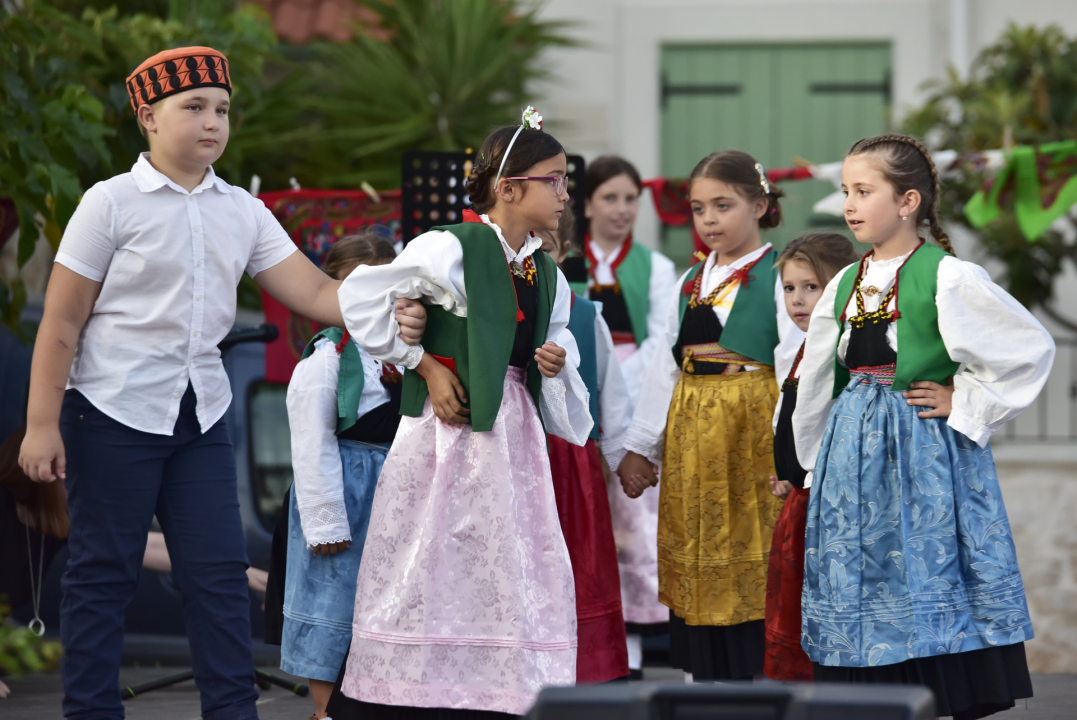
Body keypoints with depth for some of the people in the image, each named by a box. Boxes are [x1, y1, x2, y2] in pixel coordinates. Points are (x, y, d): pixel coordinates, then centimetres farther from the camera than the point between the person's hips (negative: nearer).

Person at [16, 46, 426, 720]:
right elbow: (62, 321, -5)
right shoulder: (112, 203, -5)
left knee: (221, 572, 2)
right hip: (115, 410, -5)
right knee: (104, 573, 1)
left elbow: (314, 293, 2)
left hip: (201, 413, 5)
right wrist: (43, 423, -10)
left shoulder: (243, 212, 8)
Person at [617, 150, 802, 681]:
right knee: (697, 567, 7)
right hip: (691, 433, 6)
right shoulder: (691, 284, 16)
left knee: (751, 567, -7)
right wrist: (640, 446, 15)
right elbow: (665, 368, 17)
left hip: (752, 429, -6)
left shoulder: (778, 277, -4)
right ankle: (707, 682, 13)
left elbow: (793, 367, -10)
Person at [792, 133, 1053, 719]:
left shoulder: (947, 280, -8)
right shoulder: (844, 285, 11)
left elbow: (1032, 348, -8)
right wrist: (814, 454, 19)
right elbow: (817, 382, 20)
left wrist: (965, 403, -7)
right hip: (853, 459, 6)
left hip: (926, 452, -6)